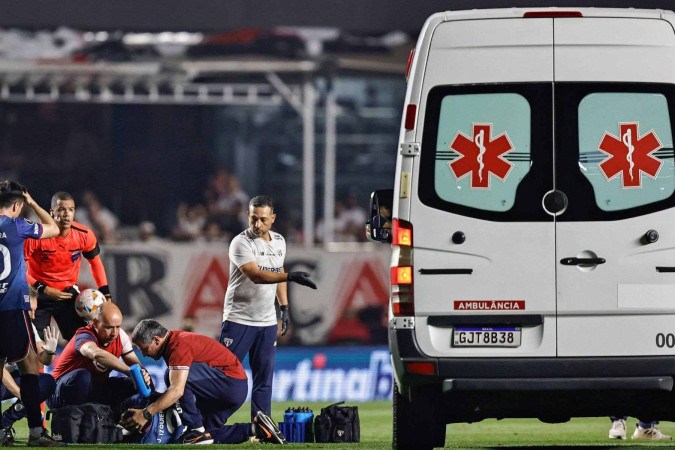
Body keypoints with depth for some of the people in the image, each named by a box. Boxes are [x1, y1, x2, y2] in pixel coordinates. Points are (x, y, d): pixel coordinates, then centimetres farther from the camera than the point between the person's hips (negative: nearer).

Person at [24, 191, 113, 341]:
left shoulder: (84, 235, -12)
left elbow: (96, 263, 7)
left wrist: (105, 293, -1)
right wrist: (42, 289, -24)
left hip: (68, 292, 3)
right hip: (38, 294, -3)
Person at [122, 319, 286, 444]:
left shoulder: (179, 346, -20)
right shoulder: (174, 342, 12)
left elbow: (177, 391, -30)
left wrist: (146, 413, -30)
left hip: (232, 381, -11)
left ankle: (196, 430, -17)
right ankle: (256, 428, 13)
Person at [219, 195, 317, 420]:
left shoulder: (279, 242, 7)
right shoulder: (241, 243, -15)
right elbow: (255, 275, -28)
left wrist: (284, 307, 15)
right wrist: (290, 276, -37)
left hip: (267, 321, 6)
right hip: (239, 319, -6)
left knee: (264, 376, 5)